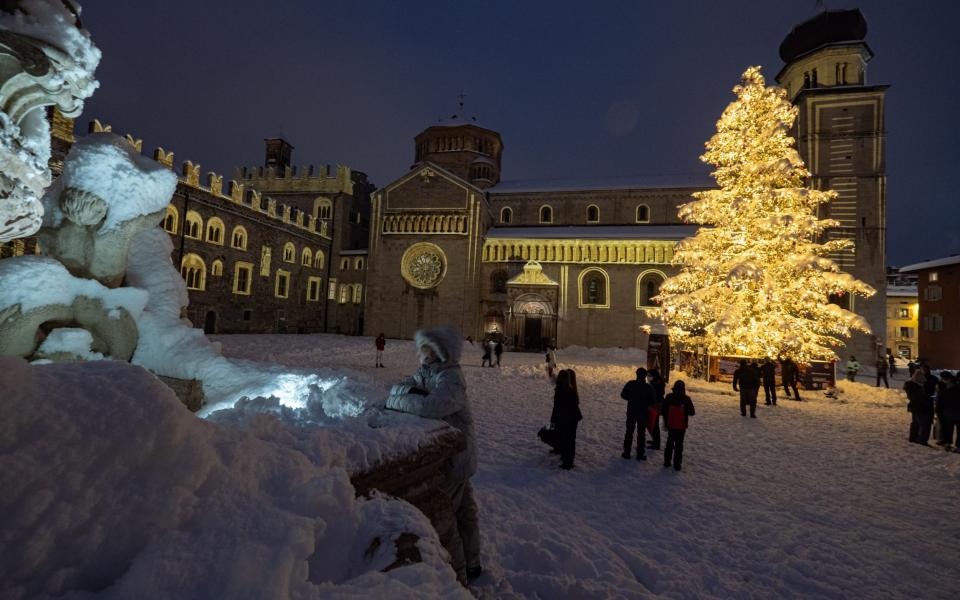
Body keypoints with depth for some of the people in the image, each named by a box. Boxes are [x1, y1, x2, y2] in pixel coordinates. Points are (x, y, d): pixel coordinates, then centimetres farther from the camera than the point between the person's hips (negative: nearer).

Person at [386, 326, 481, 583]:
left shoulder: (451, 380, -25)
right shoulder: (426, 373, 4)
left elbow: (430, 406, -40)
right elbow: (398, 387, 1)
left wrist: (394, 401, -25)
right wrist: (408, 391, -22)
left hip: (451, 458, -9)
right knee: (464, 511, 23)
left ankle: (456, 575, 21)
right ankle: (471, 564, 42)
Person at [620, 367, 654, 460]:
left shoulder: (630, 384, -10)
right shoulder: (648, 387, -11)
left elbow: (623, 395, -4)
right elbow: (651, 401, -6)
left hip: (631, 412, 1)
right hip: (643, 413, -1)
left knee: (629, 432, 12)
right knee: (641, 433, 10)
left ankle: (627, 452, 13)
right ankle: (640, 454, 11)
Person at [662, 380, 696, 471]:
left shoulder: (669, 397, -6)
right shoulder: (686, 399, -13)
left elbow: (664, 410, -2)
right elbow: (692, 412, -9)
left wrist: (665, 422, 10)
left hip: (670, 425, 2)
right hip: (681, 426, -2)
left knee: (670, 442, 16)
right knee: (679, 444, 7)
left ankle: (666, 462, 20)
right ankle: (677, 464, 7)